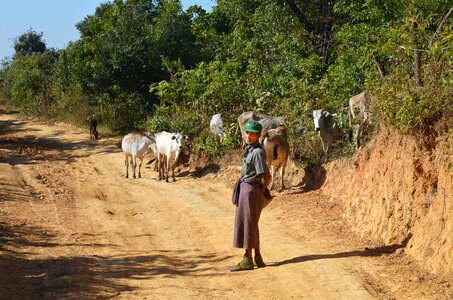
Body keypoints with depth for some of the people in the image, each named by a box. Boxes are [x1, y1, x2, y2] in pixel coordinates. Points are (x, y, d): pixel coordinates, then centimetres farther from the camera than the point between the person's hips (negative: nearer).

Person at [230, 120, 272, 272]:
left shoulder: (257, 152, -19)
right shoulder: (248, 148, 10)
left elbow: (267, 177, -21)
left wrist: (261, 190, -6)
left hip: (251, 189, -10)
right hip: (244, 187, 10)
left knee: (247, 224, -3)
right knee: (251, 224, 15)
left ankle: (247, 260, 4)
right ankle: (257, 258, 23)